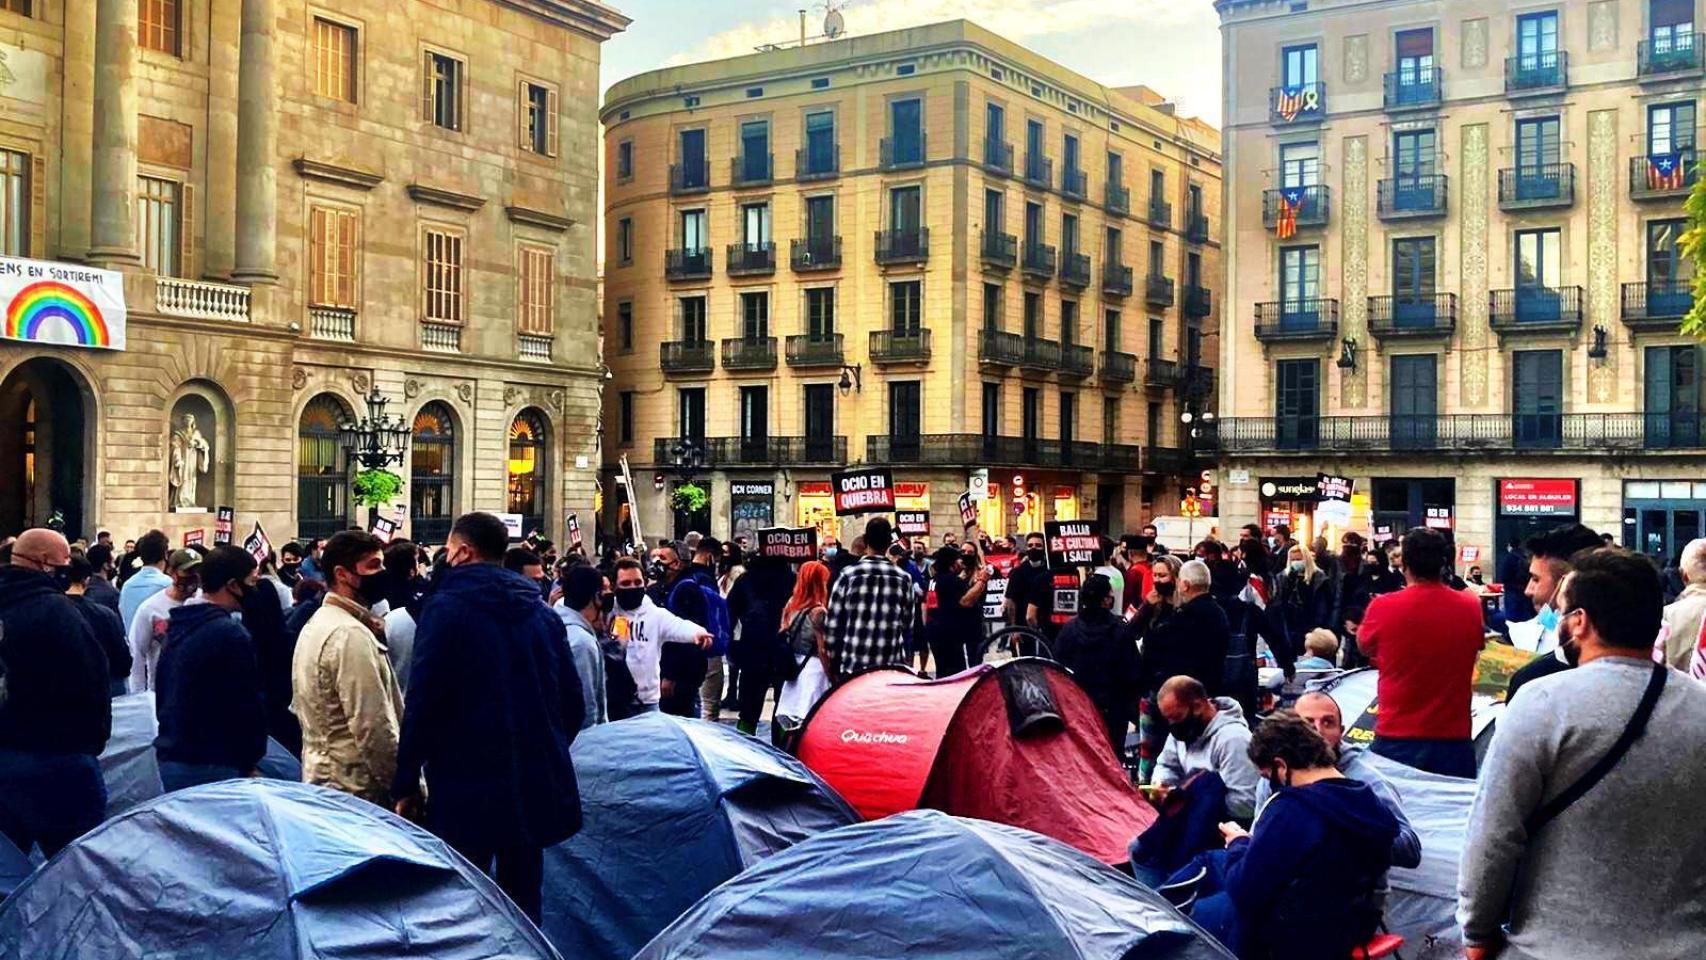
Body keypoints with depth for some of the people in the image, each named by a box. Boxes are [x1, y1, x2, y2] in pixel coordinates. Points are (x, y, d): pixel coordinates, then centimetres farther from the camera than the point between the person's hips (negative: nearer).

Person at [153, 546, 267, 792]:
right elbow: (248, 704, -14)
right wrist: (250, 761, -3)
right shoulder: (231, 635, -16)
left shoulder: (178, 627, 12)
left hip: (170, 759, 9)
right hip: (213, 766, -9)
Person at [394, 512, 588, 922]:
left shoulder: (447, 607, -8)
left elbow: (422, 703, -13)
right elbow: (573, 704, 12)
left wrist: (406, 785, -8)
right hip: (537, 788, 6)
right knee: (524, 904, 14)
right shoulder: (543, 613, 10)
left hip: (466, 790, -5)